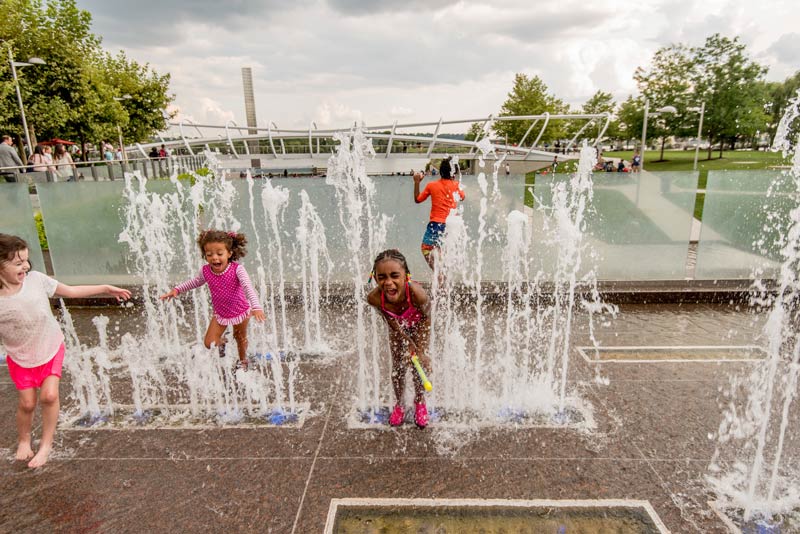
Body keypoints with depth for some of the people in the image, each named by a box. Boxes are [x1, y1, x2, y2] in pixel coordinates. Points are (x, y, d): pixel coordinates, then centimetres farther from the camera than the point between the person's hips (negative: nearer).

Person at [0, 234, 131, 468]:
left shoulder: (35, 279, -17)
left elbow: (71, 291, -5)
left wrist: (106, 289, -4)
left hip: (51, 348, 1)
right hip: (20, 357, -1)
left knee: (49, 395, -8)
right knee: (27, 403, 5)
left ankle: (46, 444, 15)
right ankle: (24, 440, 36)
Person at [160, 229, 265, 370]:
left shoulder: (237, 269, -29)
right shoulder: (206, 271, -16)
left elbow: (248, 288, -41)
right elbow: (195, 282, 8)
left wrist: (256, 307, -56)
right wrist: (177, 289, 1)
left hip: (240, 311, -3)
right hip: (220, 313, 3)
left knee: (241, 338, 20)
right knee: (209, 343, 0)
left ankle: (242, 360, 49)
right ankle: (221, 343, 36)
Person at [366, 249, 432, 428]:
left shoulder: (417, 293, -46)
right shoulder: (374, 298, -40)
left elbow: (426, 317, -24)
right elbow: (392, 322, -20)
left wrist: (421, 350, -20)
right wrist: (409, 344, -19)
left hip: (418, 323, -1)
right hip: (398, 327, 1)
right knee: (398, 368, 9)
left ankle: (420, 402, 37)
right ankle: (399, 404, 37)